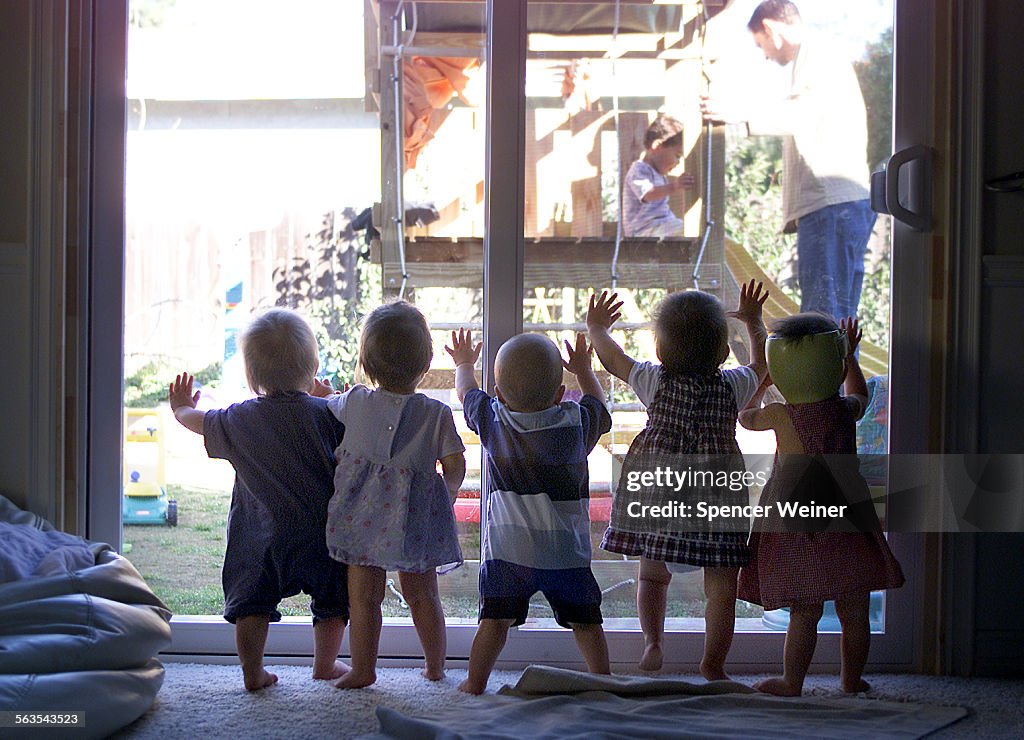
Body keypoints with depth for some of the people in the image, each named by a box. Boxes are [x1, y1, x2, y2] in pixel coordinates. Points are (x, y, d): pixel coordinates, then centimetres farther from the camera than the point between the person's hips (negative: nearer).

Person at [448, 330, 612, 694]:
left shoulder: (491, 419, -3)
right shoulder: (578, 422, -4)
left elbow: (467, 391, 17)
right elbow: (597, 404, 19)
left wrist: (464, 364, 38)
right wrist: (584, 370, 36)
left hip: (507, 550, 0)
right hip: (567, 550, 0)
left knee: (495, 619, 5)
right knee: (586, 621, 10)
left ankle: (475, 684, 9)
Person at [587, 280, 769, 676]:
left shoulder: (655, 382, -2)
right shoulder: (734, 386, -1)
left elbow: (612, 357, 13)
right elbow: (762, 363, 21)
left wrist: (596, 328, 32)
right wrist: (753, 321, 35)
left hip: (656, 490, 1)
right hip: (717, 495, -1)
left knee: (652, 573, 16)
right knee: (721, 584, 4)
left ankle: (652, 640, 5)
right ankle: (713, 664, 3)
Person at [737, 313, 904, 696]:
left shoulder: (781, 415, -10)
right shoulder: (846, 410, -2)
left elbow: (745, 417, 13)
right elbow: (859, 393, 25)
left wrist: (760, 385, 30)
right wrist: (850, 354, 38)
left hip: (798, 525, -3)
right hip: (848, 525, 3)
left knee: (804, 614, 2)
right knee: (854, 613, 11)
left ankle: (792, 682, 12)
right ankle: (852, 678, 21)